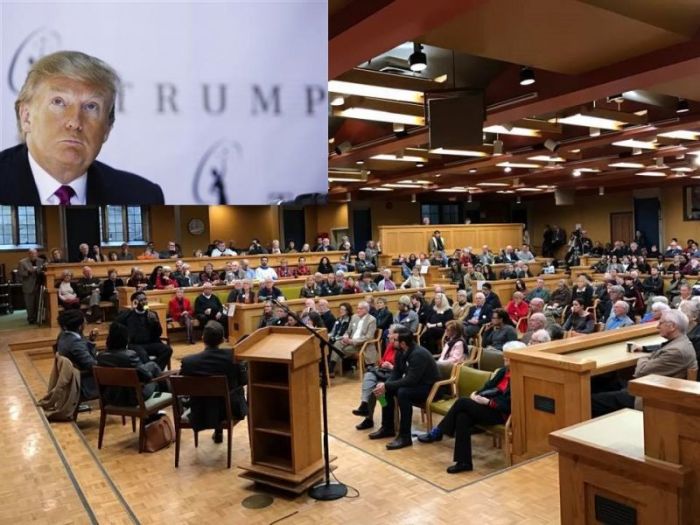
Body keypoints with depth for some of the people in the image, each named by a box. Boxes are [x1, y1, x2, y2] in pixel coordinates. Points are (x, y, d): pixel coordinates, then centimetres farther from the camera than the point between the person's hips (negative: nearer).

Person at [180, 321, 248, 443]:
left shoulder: (188, 361, -22)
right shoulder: (232, 356, -20)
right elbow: (244, 381, -4)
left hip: (200, 414, 1)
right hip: (231, 410, 0)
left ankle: (218, 432, 42)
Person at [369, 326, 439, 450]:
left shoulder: (418, 354, -29)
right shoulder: (401, 352, -2)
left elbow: (410, 381, -33)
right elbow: (396, 373, 4)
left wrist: (386, 386, -28)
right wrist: (384, 385, -16)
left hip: (429, 388, -9)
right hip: (414, 383, 9)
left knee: (403, 392, -32)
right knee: (387, 389, -3)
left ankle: (405, 436, -23)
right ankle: (387, 428, 9)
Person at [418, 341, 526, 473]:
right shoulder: (503, 371, 14)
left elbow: (508, 405, -19)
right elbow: (489, 385, 13)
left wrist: (486, 401, -23)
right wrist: (476, 393, -5)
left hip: (501, 414, -8)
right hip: (488, 407, 8)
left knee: (462, 402, -20)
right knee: (462, 417, -20)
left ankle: (437, 432, -5)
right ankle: (464, 462, -16)